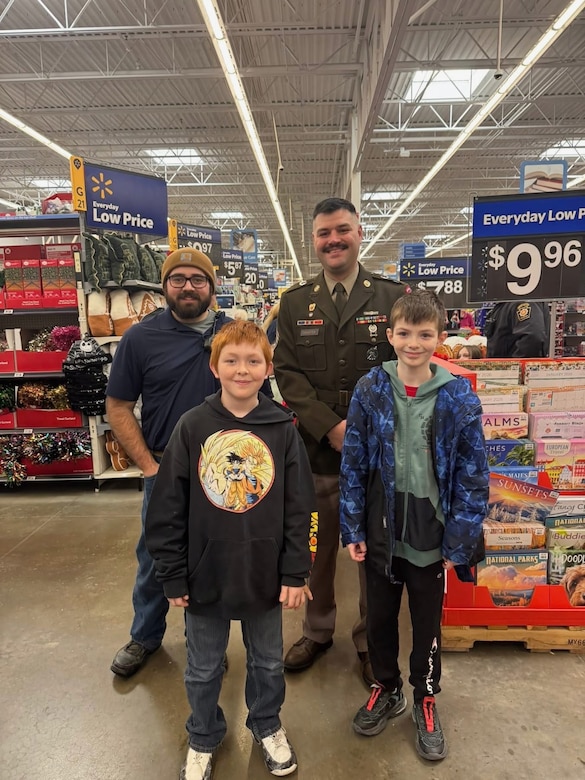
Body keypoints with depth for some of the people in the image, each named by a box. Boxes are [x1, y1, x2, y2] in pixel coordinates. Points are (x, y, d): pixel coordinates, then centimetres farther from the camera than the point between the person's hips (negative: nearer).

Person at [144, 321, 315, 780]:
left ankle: (267, 725, 50)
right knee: (203, 668, 21)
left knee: (268, 660, 22)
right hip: (205, 574, 0)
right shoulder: (192, 427, -10)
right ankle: (203, 737, 48)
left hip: (266, 574, 0)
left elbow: (300, 508, -4)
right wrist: (172, 576, -4)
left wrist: (295, 573, -4)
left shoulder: (283, 428, -9)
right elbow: (168, 509, -6)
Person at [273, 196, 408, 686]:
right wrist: (331, 428, -12)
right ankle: (317, 631, 38)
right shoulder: (295, 302, 7)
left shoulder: (393, 296, 2)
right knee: (317, 548, 15)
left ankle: (371, 640, 34)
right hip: (316, 449, 1)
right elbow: (287, 372, -1)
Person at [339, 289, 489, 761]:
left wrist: (458, 544, -7)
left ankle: (425, 699, 45)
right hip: (381, 532, 1)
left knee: (428, 623, 19)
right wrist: (353, 530, -4)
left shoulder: (459, 398, -11)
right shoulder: (370, 391, -8)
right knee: (380, 617, 20)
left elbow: (473, 477, -7)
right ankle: (387, 689, 46)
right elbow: (353, 465, -4)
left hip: (431, 537, -1)